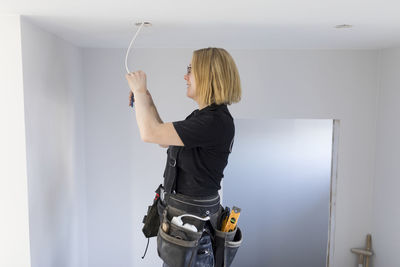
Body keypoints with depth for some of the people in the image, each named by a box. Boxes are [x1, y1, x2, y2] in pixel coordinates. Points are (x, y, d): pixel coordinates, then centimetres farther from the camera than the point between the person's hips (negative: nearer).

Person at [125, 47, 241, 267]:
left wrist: (139, 90, -11)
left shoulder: (215, 121, -26)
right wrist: (146, 101, 9)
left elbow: (150, 133, -25)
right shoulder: (203, 116, 6)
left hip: (193, 216, -9)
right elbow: (164, 139, 15)